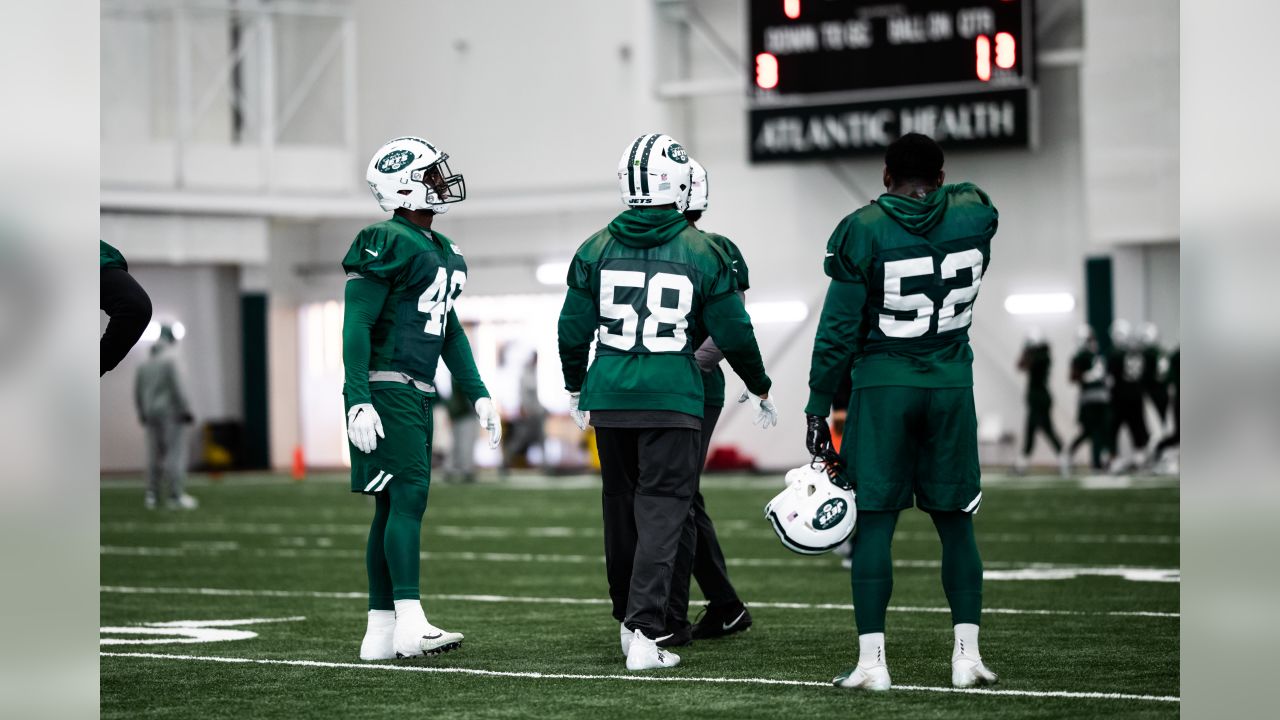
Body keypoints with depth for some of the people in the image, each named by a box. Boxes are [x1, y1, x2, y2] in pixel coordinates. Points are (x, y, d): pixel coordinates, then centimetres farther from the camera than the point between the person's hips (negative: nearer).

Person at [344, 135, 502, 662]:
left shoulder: (443, 252, 17)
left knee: (395, 506, 8)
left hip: (418, 392, 9)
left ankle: (380, 633, 11)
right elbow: (357, 324, -16)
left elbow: (449, 331, 24)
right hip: (385, 389, -9)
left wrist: (477, 395, 19)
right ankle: (410, 623, -22)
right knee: (408, 495, -16)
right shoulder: (386, 244, -11)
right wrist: (358, 401, -23)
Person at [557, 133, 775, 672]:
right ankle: (645, 634, -13)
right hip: (673, 398, -3)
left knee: (621, 509, 16)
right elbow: (734, 333, 0)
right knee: (662, 511, -3)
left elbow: (574, 330, 8)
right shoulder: (702, 253, -5)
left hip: (610, 397, 3)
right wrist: (759, 388, 17)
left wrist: (575, 387, 25)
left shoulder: (597, 249, 2)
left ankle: (629, 619, 29)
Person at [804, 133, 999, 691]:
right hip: (951, 383, 3)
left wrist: (818, 408, -2)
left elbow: (840, 329, -8)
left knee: (874, 522, 1)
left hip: (883, 384, -2)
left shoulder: (863, 231, -9)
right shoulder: (973, 215, -1)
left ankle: (872, 661, -2)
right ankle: (966, 655, 9)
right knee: (955, 522, 11)